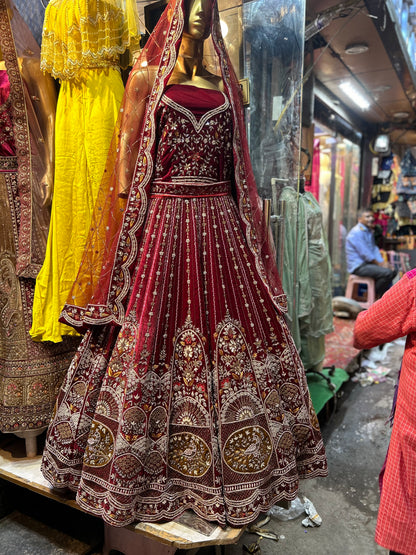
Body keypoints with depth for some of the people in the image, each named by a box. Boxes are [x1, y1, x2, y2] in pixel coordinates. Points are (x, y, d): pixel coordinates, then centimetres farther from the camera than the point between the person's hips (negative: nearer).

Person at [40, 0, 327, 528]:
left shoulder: (224, 77, 20)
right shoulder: (148, 72, 10)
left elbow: (237, 158, 19)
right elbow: (126, 147, 4)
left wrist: (248, 211, 11)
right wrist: (126, 216, -5)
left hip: (219, 219, 4)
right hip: (163, 216, -3)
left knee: (230, 318, 3)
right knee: (151, 327, -2)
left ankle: (238, 460, 22)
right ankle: (138, 464, 18)